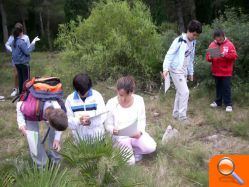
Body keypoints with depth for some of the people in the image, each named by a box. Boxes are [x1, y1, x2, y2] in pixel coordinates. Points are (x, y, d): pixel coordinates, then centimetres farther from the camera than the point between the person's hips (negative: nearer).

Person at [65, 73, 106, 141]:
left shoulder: (97, 96, -6)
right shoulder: (70, 99, -4)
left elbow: (103, 116, -8)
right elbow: (68, 120, -5)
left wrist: (91, 122, -26)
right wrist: (78, 121, -26)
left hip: (97, 136, 0)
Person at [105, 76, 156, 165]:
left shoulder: (139, 100, -9)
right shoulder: (111, 103, -16)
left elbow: (142, 120, -1)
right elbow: (108, 125, -8)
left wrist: (139, 132, -21)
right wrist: (113, 130, -31)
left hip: (136, 133, 2)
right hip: (121, 136, -2)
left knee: (151, 147, -23)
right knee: (130, 162, -16)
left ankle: (133, 150, 7)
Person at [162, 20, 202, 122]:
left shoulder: (193, 42, 10)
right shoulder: (179, 41, -14)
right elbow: (169, 54, -17)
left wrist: (191, 72, 20)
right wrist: (166, 68, -28)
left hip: (184, 71, 8)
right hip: (176, 70, -8)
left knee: (180, 92, 13)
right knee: (184, 92, -11)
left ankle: (176, 114, 24)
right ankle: (182, 116, -2)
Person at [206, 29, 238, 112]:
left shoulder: (229, 44, -6)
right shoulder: (212, 45, 4)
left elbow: (234, 56, -13)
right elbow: (207, 56, 4)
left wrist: (225, 55, -26)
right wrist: (210, 57, -19)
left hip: (226, 71, -4)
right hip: (216, 71, 4)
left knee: (226, 88, -1)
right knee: (218, 87, 15)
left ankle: (228, 104, 5)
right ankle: (218, 102, 27)